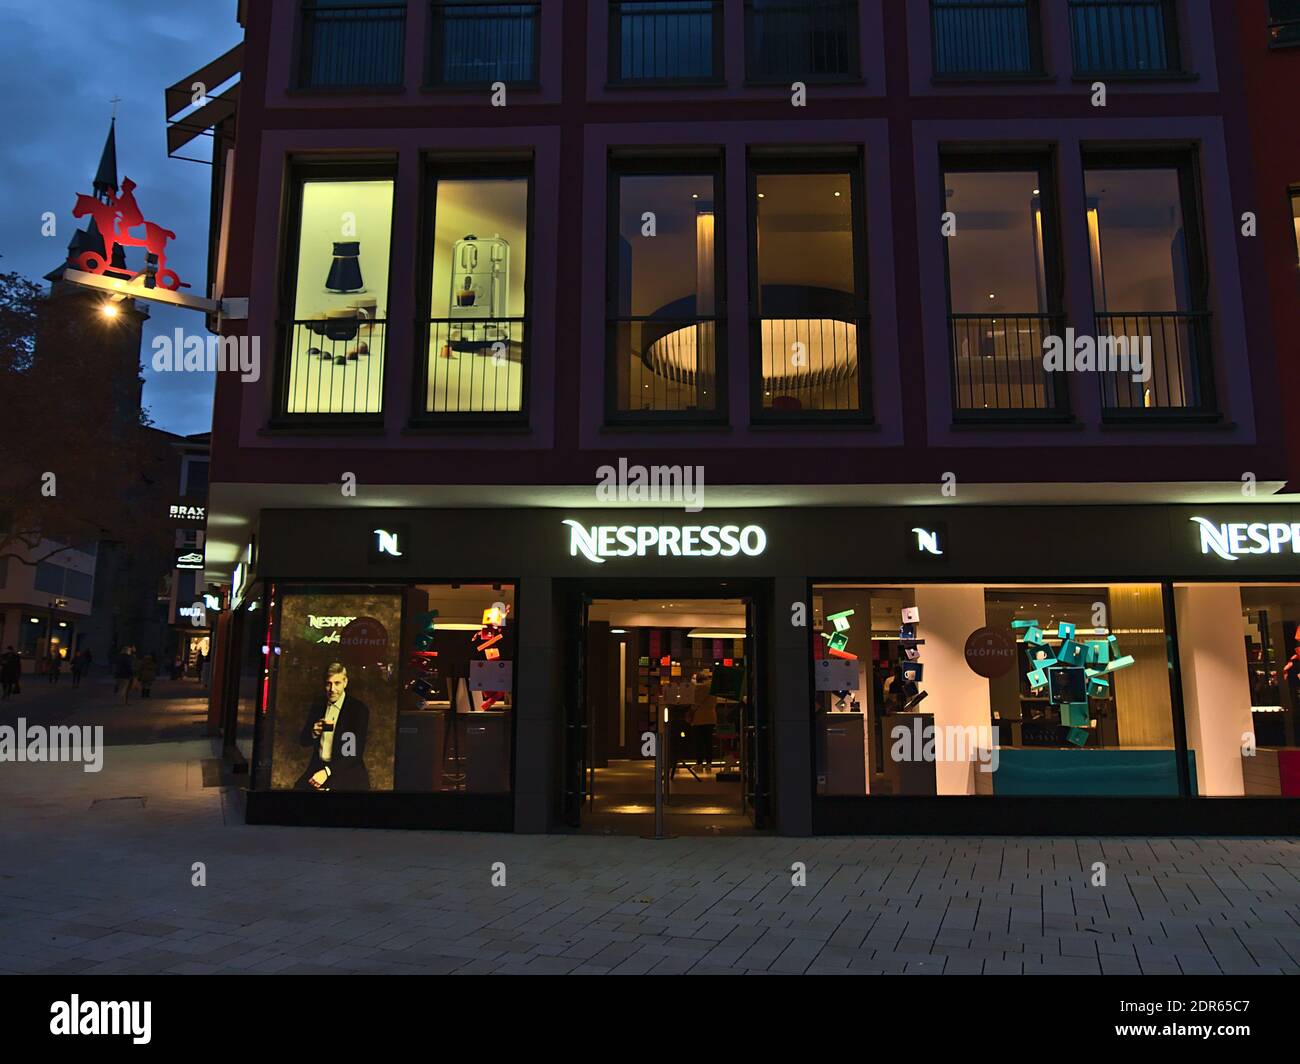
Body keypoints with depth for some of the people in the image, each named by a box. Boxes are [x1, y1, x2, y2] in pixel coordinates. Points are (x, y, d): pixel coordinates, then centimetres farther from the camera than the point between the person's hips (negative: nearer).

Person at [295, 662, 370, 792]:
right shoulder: (317, 706, 10)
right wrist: (313, 733, -9)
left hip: (346, 771, -3)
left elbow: (357, 752, -9)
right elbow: (302, 741, 14)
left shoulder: (358, 709, -5)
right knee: (298, 787, -20)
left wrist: (327, 771, -18)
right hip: (317, 767, 4)